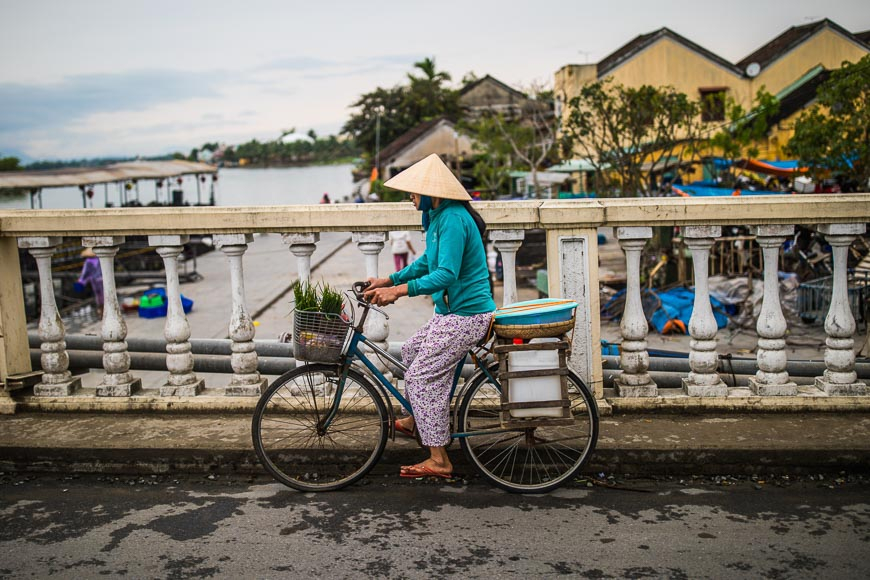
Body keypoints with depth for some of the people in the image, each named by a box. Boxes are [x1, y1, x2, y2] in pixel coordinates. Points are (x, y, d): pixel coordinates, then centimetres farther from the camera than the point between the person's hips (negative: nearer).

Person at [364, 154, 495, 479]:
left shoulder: (453, 220, -21)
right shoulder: (439, 216, 12)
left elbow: (446, 274, -29)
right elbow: (428, 262, 22)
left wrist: (399, 290, -33)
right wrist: (387, 280, 17)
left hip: (465, 315, -11)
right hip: (453, 311, 11)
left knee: (422, 377, -9)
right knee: (411, 351, 24)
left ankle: (439, 461, -3)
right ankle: (415, 421, 41)